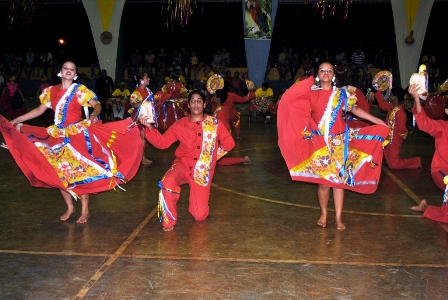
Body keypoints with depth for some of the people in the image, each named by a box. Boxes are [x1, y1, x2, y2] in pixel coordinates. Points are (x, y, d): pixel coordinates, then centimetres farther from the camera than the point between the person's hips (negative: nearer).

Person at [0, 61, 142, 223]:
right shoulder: (51, 91, 8)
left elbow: (97, 105, -13)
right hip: (57, 136, 5)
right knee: (60, 173, 7)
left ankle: (85, 210, 8)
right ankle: (70, 207, 23)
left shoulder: (80, 90, -4)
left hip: (77, 135, -4)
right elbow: (40, 110, 14)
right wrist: (17, 119, 11)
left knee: (80, 172, -3)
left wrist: (94, 114, -35)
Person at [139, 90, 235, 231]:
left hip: (203, 171, 0)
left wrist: (212, 156, 5)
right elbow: (162, 142, -4)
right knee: (167, 182, -37)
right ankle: (169, 220, -13)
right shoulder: (180, 125, 0)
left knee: (200, 215, -4)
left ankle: (198, 197, 34)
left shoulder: (214, 123, -1)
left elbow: (229, 143, 7)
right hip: (183, 164, 0)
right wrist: (149, 127, -19)